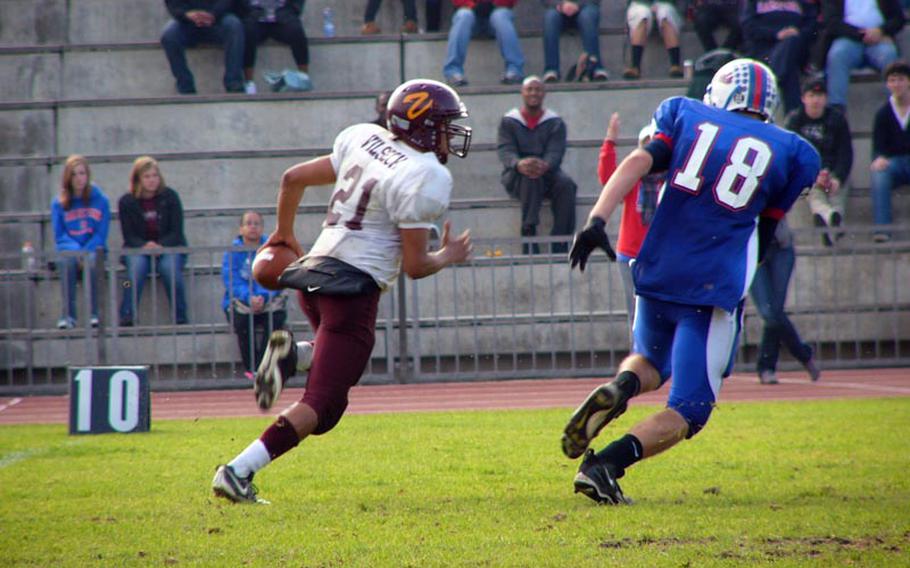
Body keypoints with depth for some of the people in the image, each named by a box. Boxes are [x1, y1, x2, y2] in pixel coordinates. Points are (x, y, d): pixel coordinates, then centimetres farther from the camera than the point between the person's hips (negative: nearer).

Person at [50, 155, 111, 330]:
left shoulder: (100, 200, 5)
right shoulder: (58, 203, 7)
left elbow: (101, 234, 0)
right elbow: (59, 236, 2)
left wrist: (85, 251, -18)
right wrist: (76, 250, -17)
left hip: (94, 249, -1)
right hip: (70, 248, 1)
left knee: (91, 260, -36)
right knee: (67, 260, -35)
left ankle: (94, 315, -35)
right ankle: (68, 315, -38)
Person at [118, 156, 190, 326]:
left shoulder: (170, 197, 1)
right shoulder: (127, 202, 1)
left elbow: (176, 232, -3)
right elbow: (128, 236, -3)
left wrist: (161, 246, -23)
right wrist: (144, 246, -25)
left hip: (168, 247, 0)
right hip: (138, 249, 0)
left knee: (170, 267, -33)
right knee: (137, 266, -34)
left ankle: (181, 318, -27)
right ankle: (126, 317, -38)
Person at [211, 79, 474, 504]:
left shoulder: (365, 139, 11)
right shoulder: (426, 178, -11)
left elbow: (293, 178, 18)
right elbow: (414, 265, -11)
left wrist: (284, 233, 33)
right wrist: (448, 257, 11)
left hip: (313, 273, 8)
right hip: (353, 287, -8)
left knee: (342, 361, 31)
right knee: (321, 406, -5)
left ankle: (292, 354, 0)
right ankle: (239, 471, -16)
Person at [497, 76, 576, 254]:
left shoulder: (555, 123, 9)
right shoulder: (508, 122, 8)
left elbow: (555, 152, -6)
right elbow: (505, 150, -7)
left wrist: (544, 165, -32)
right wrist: (519, 164, -32)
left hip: (547, 173, 1)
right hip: (516, 176, -1)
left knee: (566, 185, -31)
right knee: (530, 177, -37)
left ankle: (560, 245, -33)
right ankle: (529, 232, -42)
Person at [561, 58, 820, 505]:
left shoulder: (685, 115, 10)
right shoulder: (791, 153, 8)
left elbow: (639, 162, -8)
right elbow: (762, 239, 11)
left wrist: (598, 219, -17)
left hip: (657, 272, 3)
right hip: (715, 286, -3)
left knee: (651, 362, 30)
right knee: (687, 412, 2)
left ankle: (619, 387, -6)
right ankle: (608, 463, -23)